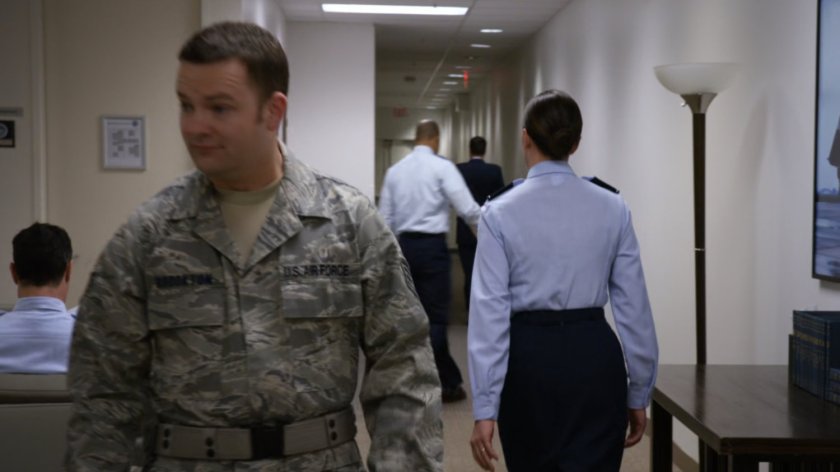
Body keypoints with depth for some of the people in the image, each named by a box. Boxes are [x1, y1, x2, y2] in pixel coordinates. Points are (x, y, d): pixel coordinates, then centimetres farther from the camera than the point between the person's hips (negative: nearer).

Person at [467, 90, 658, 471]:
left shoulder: (500, 213, -6)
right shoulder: (612, 208, 0)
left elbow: (490, 311, -11)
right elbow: (633, 307, 1)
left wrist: (485, 408, -9)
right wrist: (639, 392, 10)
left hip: (529, 359, 0)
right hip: (595, 357, 1)